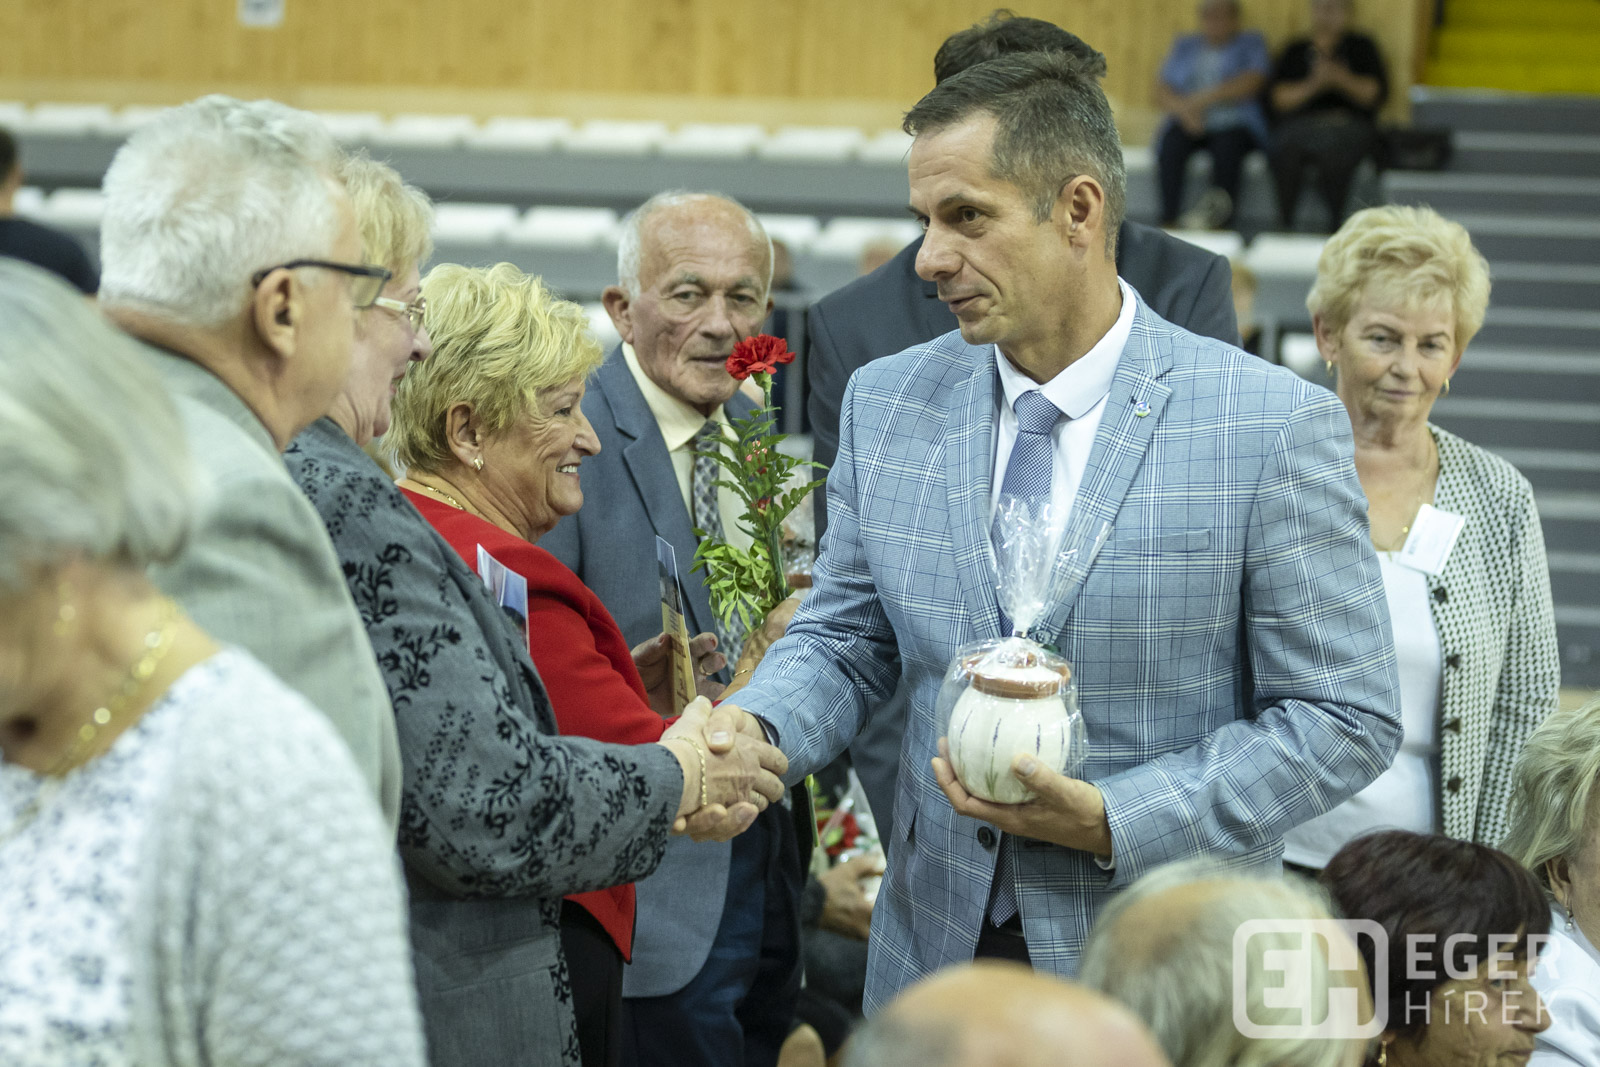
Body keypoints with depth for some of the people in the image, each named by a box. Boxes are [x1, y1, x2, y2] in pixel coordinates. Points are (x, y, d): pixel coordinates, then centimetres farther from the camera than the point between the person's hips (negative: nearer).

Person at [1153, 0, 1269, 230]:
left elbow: (1251, 83, -6)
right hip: (1190, 124, 2)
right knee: (1172, 143, -30)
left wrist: (1203, 98, -14)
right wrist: (1182, 108, -11)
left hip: (1234, 126, -2)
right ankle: (1168, 222, -37)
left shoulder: (1251, 43, 12)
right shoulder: (1185, 45, 21)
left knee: (1228, 143, -35)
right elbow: (1162, 92, 10)